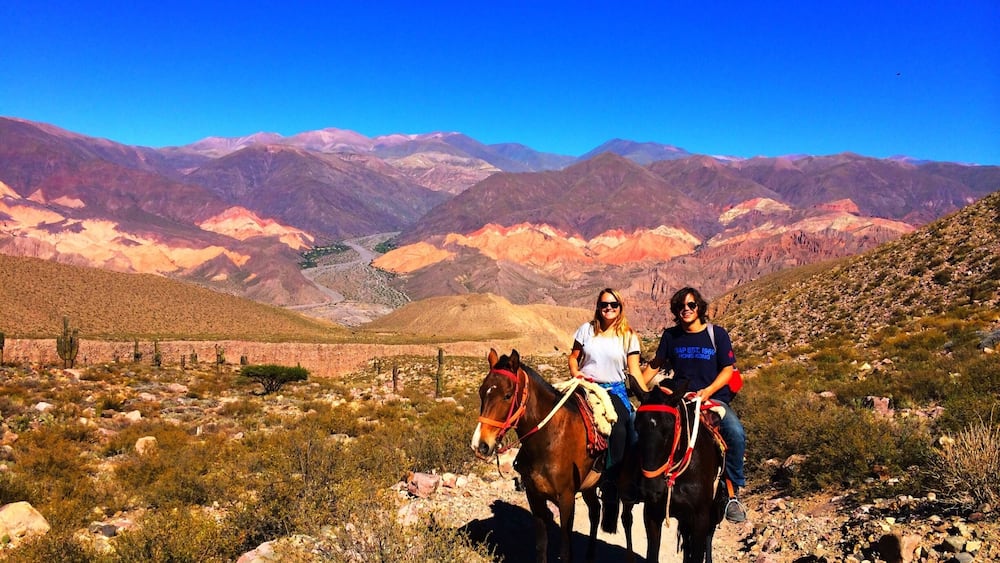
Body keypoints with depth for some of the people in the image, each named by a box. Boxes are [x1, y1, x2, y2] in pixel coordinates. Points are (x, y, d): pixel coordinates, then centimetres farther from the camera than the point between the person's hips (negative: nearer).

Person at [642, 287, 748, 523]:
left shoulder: (718, 334, 2)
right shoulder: (671, 335, 9)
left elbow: (727, 369, 0)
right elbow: (656, 364, 15)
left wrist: (709, 391, -17)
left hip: (714, 398, -2)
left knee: (736, 433, -31)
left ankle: (733, 492, -15)